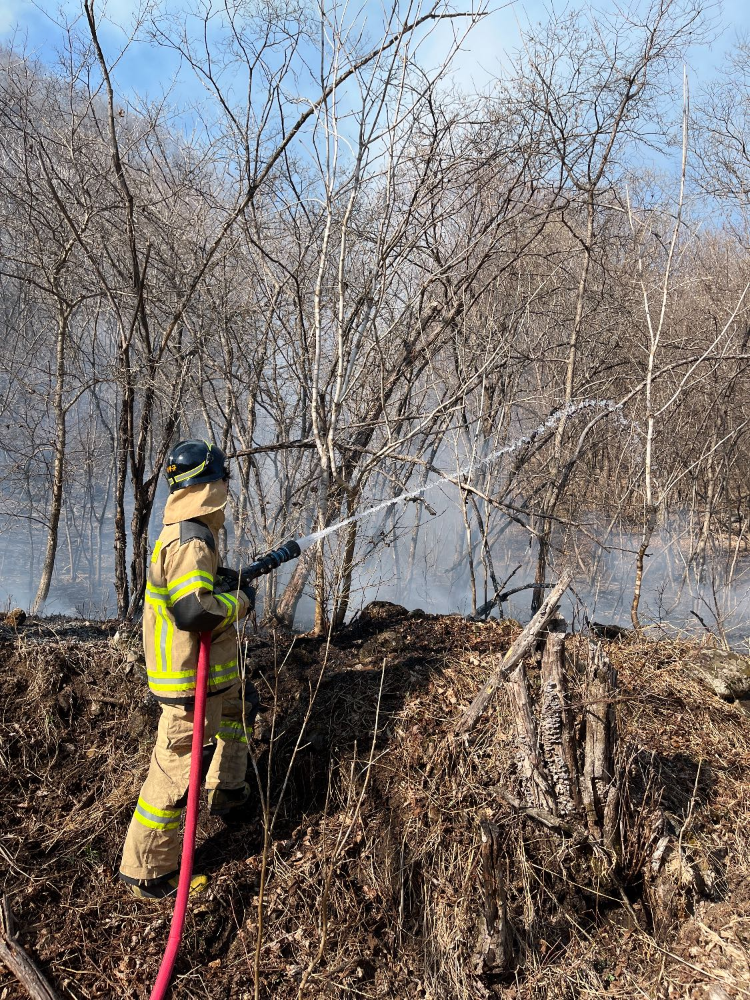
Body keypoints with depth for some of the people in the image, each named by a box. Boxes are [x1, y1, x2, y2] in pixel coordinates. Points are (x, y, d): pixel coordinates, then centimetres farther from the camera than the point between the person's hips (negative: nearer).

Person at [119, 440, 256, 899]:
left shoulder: (192, 532, 9)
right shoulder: (190, 540, -24)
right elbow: (194, 610, -32)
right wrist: (241, 600, -16)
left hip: (213, 669, 11)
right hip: (188, 676, -11)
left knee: (241, 711, 31)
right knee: (176, 770, -2)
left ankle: (227, 791, 46)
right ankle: (146, 871, 12)